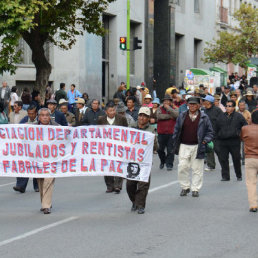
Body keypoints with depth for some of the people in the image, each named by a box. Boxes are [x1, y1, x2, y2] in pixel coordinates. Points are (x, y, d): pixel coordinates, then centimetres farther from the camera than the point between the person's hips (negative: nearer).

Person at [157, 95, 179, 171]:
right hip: (161, 133, 2)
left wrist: (168, 108, -16)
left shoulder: (174, 109, 5)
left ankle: (169, 164, 4)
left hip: (171, 133, -2)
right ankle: (162, 162, 34)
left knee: (170, 150, -3)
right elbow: (159, 116, -12)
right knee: (160, 149, 11)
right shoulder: (160, 109, 7)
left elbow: (177, 115, -17)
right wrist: (169, 116, -11)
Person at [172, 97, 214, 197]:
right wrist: (175, 144, 7)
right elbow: (176, 130, 13)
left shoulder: (204, 117, 3)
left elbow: (210, 132, 8)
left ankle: (195, 189, 11)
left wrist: (205, 141, -7)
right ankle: (185, 187, 11)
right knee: (182, 167, -3)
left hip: (197, 147, -1)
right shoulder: (182, 116, 8)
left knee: (197, 169, 2)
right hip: (184, 146, 1)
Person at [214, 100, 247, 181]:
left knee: (236, 159, 4)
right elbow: (216, 129, 20)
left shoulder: (239, 116, 3)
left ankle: (239, 176, 18)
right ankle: (225, 176, 6)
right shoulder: (221, 117, 12)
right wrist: (218, 137, 14)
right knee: (223, 159, -2)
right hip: (222, 142, 2)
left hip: (234, 141, -2)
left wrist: (240, 135, -2)